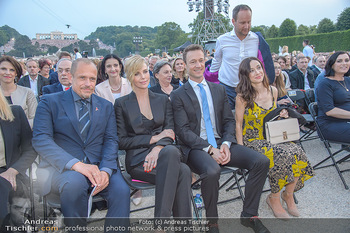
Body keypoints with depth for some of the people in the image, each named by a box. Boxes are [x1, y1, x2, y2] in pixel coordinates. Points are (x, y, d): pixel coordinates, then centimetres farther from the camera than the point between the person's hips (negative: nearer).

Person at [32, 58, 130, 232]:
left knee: (121, 190, -27)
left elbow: (111, 140, 7)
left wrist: (106, 170, -14)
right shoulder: (50, 102, 6)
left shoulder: (105, 106, 16)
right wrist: (76, 164, -21)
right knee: (74, 182, -34)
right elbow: (40, 139, -7)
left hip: (99, 165, 2)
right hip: (63, 167, -1)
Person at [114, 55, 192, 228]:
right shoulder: (121, 104, 8)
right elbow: (122, 141, 2)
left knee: (171, 151, -36)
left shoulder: (163, 100, 17)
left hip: (164, 151, 3)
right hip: (137, 159, -3)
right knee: (182, 172, -32)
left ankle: (161, 219, -29)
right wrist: (153, 138, -8)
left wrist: (158, 148, -16)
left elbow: (170, 132, 7)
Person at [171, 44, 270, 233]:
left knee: (262, 161, -14)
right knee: (212, 171, -36)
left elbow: (229, 120, 12)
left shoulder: (219, 89, 15)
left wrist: (226, 144, -8)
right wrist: (209, 149, -18)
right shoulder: (178, 95, 0)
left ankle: (249, 215, 4)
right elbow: (183, 131, -7)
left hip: (221, 144, 5)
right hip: (195, 148, -4)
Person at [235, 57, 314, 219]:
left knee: (297, 152, -22)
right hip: (253, 140, -5)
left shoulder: (273, 91, 5)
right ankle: (274, 198, -4)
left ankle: (288, 194, 2)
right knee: (283, 156, -29)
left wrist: (282, 115, -3)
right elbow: (238, 124, -7)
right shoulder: (243, 97, -11)